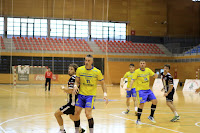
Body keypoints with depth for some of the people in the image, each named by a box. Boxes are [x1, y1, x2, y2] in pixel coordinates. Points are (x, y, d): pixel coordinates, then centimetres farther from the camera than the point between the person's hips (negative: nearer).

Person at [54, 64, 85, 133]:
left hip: (72, 102, -10)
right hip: (76, 101, 10)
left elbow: (70, 91, -27)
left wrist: (63, 88, -11)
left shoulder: (72, 78, -19)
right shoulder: (76, 78, 11)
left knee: (57, 114, -5)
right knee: (71, 116, 31)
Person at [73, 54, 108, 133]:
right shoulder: (79, 70, -1)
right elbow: (77, 81, 8)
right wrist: (76, 86, -15)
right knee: (76, 113, 1)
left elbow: (102, 83, 1)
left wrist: (105, 94, -10)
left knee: (88, 113, -17)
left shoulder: (97, 72, -7)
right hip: (81, 94, 3)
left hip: (90, 95, -3)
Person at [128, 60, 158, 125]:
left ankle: (151, 116, 17)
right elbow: (133, 80, -13)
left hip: (148, 89, 5)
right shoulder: (137, 71, -9)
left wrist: (155, 75, -14)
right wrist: (130, 87, -27)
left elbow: (155, 76, 11)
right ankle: (138, 120, 0)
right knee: (141, 104, -13)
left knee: (155, 101, -1)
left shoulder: (148, 70, 4)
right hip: (140, 90, -5)